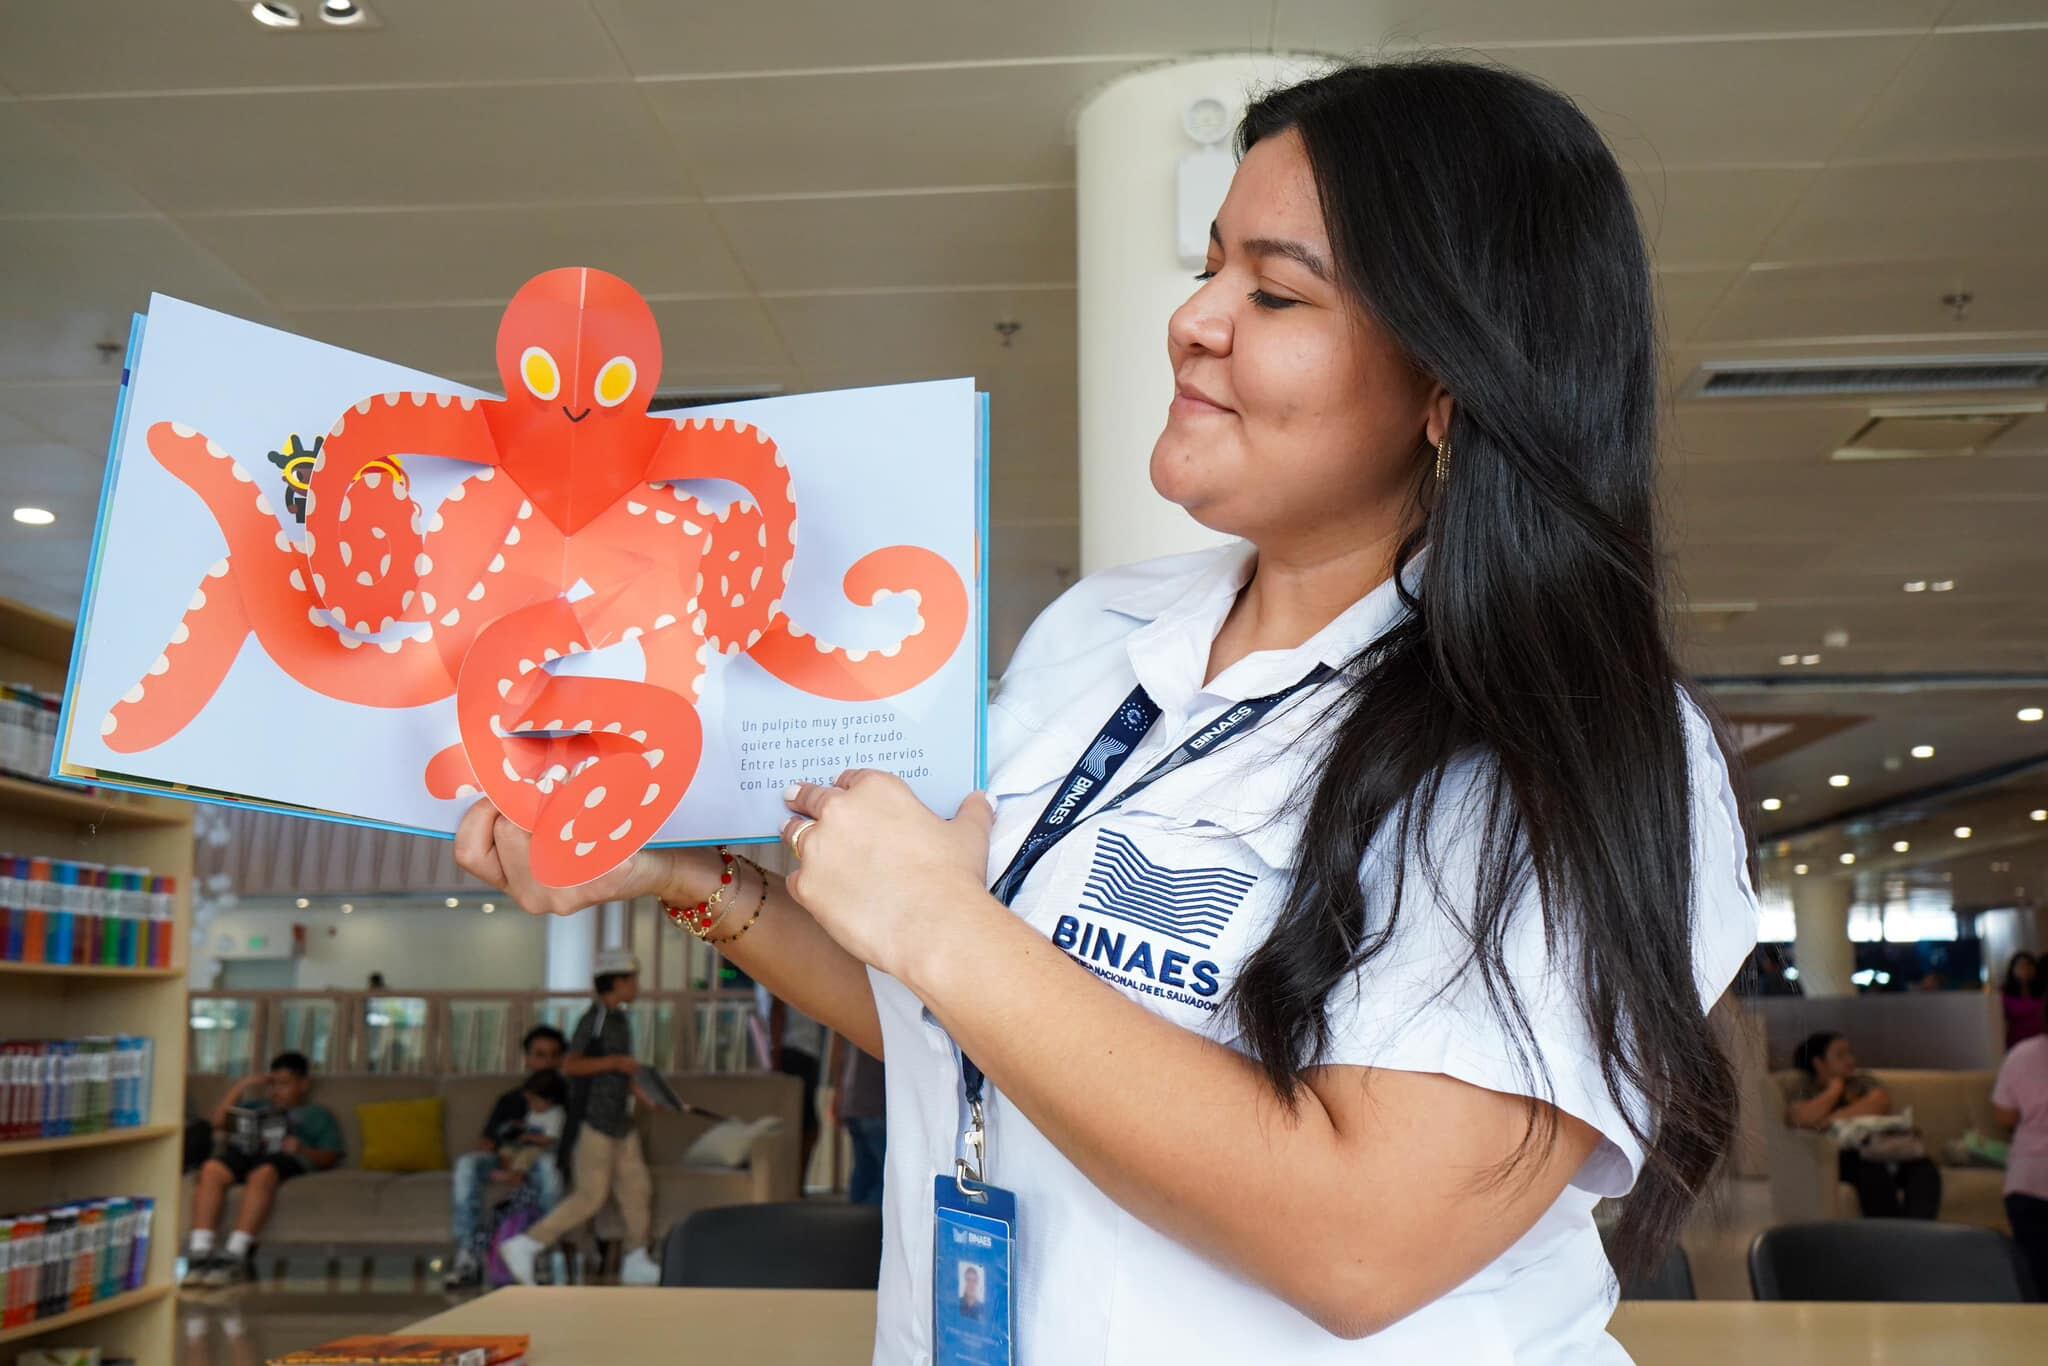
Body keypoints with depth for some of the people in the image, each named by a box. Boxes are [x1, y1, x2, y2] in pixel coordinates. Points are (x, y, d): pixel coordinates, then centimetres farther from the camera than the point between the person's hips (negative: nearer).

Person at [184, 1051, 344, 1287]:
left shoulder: (318, 1114, 29)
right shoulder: (257, 1106, 42)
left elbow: (329, 1157, 14)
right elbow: (218, 1121, 27)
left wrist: (302, 1149, -7)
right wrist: (243, 1086, 23)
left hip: (285, 1159, -3)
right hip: (244, 1153, 3)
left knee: (263, 1173, -41)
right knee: (211, 1169, -34)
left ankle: (236, 1255, -49)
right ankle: (199, 1253, -43)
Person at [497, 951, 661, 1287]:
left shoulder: (620, 1020, 15)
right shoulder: (593, 1019, -12)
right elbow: (569, 1066, -22)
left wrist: (645, 1095, 17)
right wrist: (612, 1061, -27)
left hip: (619, 1122, 9)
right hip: (593, 1122, -9)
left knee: (637, 1189, 8)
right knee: (590, 1197, -8)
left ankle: (636, 1263, 18)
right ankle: (524, 1246, 0)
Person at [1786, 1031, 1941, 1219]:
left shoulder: (1863, 1081, 24)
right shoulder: (1806, 1091, 12)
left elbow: (1882, 1103, 0)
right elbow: (1802, 1119, -13)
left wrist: (1835, 1117, -10)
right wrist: (1835, 1087, 3)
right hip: (1839, 1157, -4)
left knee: (1923, 1168, -29)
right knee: (1873, 1169, -38)